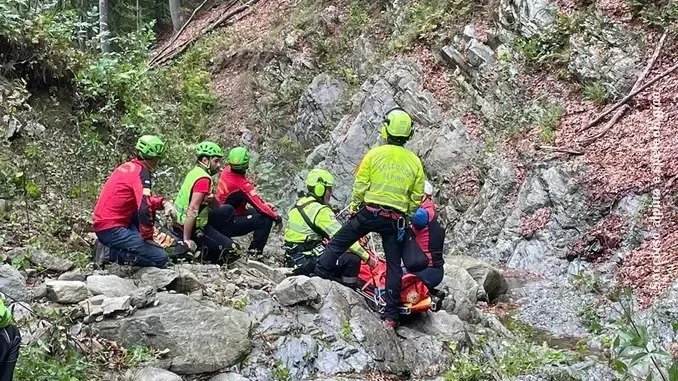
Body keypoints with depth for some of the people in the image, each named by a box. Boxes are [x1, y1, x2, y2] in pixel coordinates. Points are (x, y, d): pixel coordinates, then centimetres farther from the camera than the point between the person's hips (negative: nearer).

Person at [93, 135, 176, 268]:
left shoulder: (128, 166, 13)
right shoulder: (141, 173, -14)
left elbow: (143, 199, 24)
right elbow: (144, 209, -26)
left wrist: (163, 203, 6)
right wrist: (148, 238, -13)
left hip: (102, 224, 9)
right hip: (112, 229, -9)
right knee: (160, 257, -10)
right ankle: (111, 252, -9)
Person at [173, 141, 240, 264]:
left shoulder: (195, 172, 10)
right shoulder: (204, 179, -20)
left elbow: (216, 208, 11)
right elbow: (192, 210, -28)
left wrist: (212, 199, -12)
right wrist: (187, 240, -28)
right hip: (192, 228, -9)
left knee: (228, 210, 19)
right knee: (232, 250, -5)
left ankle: (219, 242, 18)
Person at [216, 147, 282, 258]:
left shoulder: (227, 171, -4)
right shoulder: (242, 185, -29)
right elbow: (259, 207, -24)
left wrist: (264, 203, 2)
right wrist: (277, 217, -11)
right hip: (229, 225, -9)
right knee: (266, 219, -17)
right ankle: (256, 252, -5)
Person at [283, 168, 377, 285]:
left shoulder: (299, 204, 11)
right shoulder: (321, 210, -16)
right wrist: (367, 257, -13)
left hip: (293, 260, 10)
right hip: (306, 263, -10)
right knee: (352, 259, -12)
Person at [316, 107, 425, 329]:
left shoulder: (375, 154, -4)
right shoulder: (415, 162, 4)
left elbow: (360, 186, -3)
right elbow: (416, 198, 7)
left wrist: (353, 206, 12)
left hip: (369, 212, -2)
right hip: (396, 220, 2)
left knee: (337, 244, 12)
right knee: (394, 266, 6)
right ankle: (391, 316, 7)